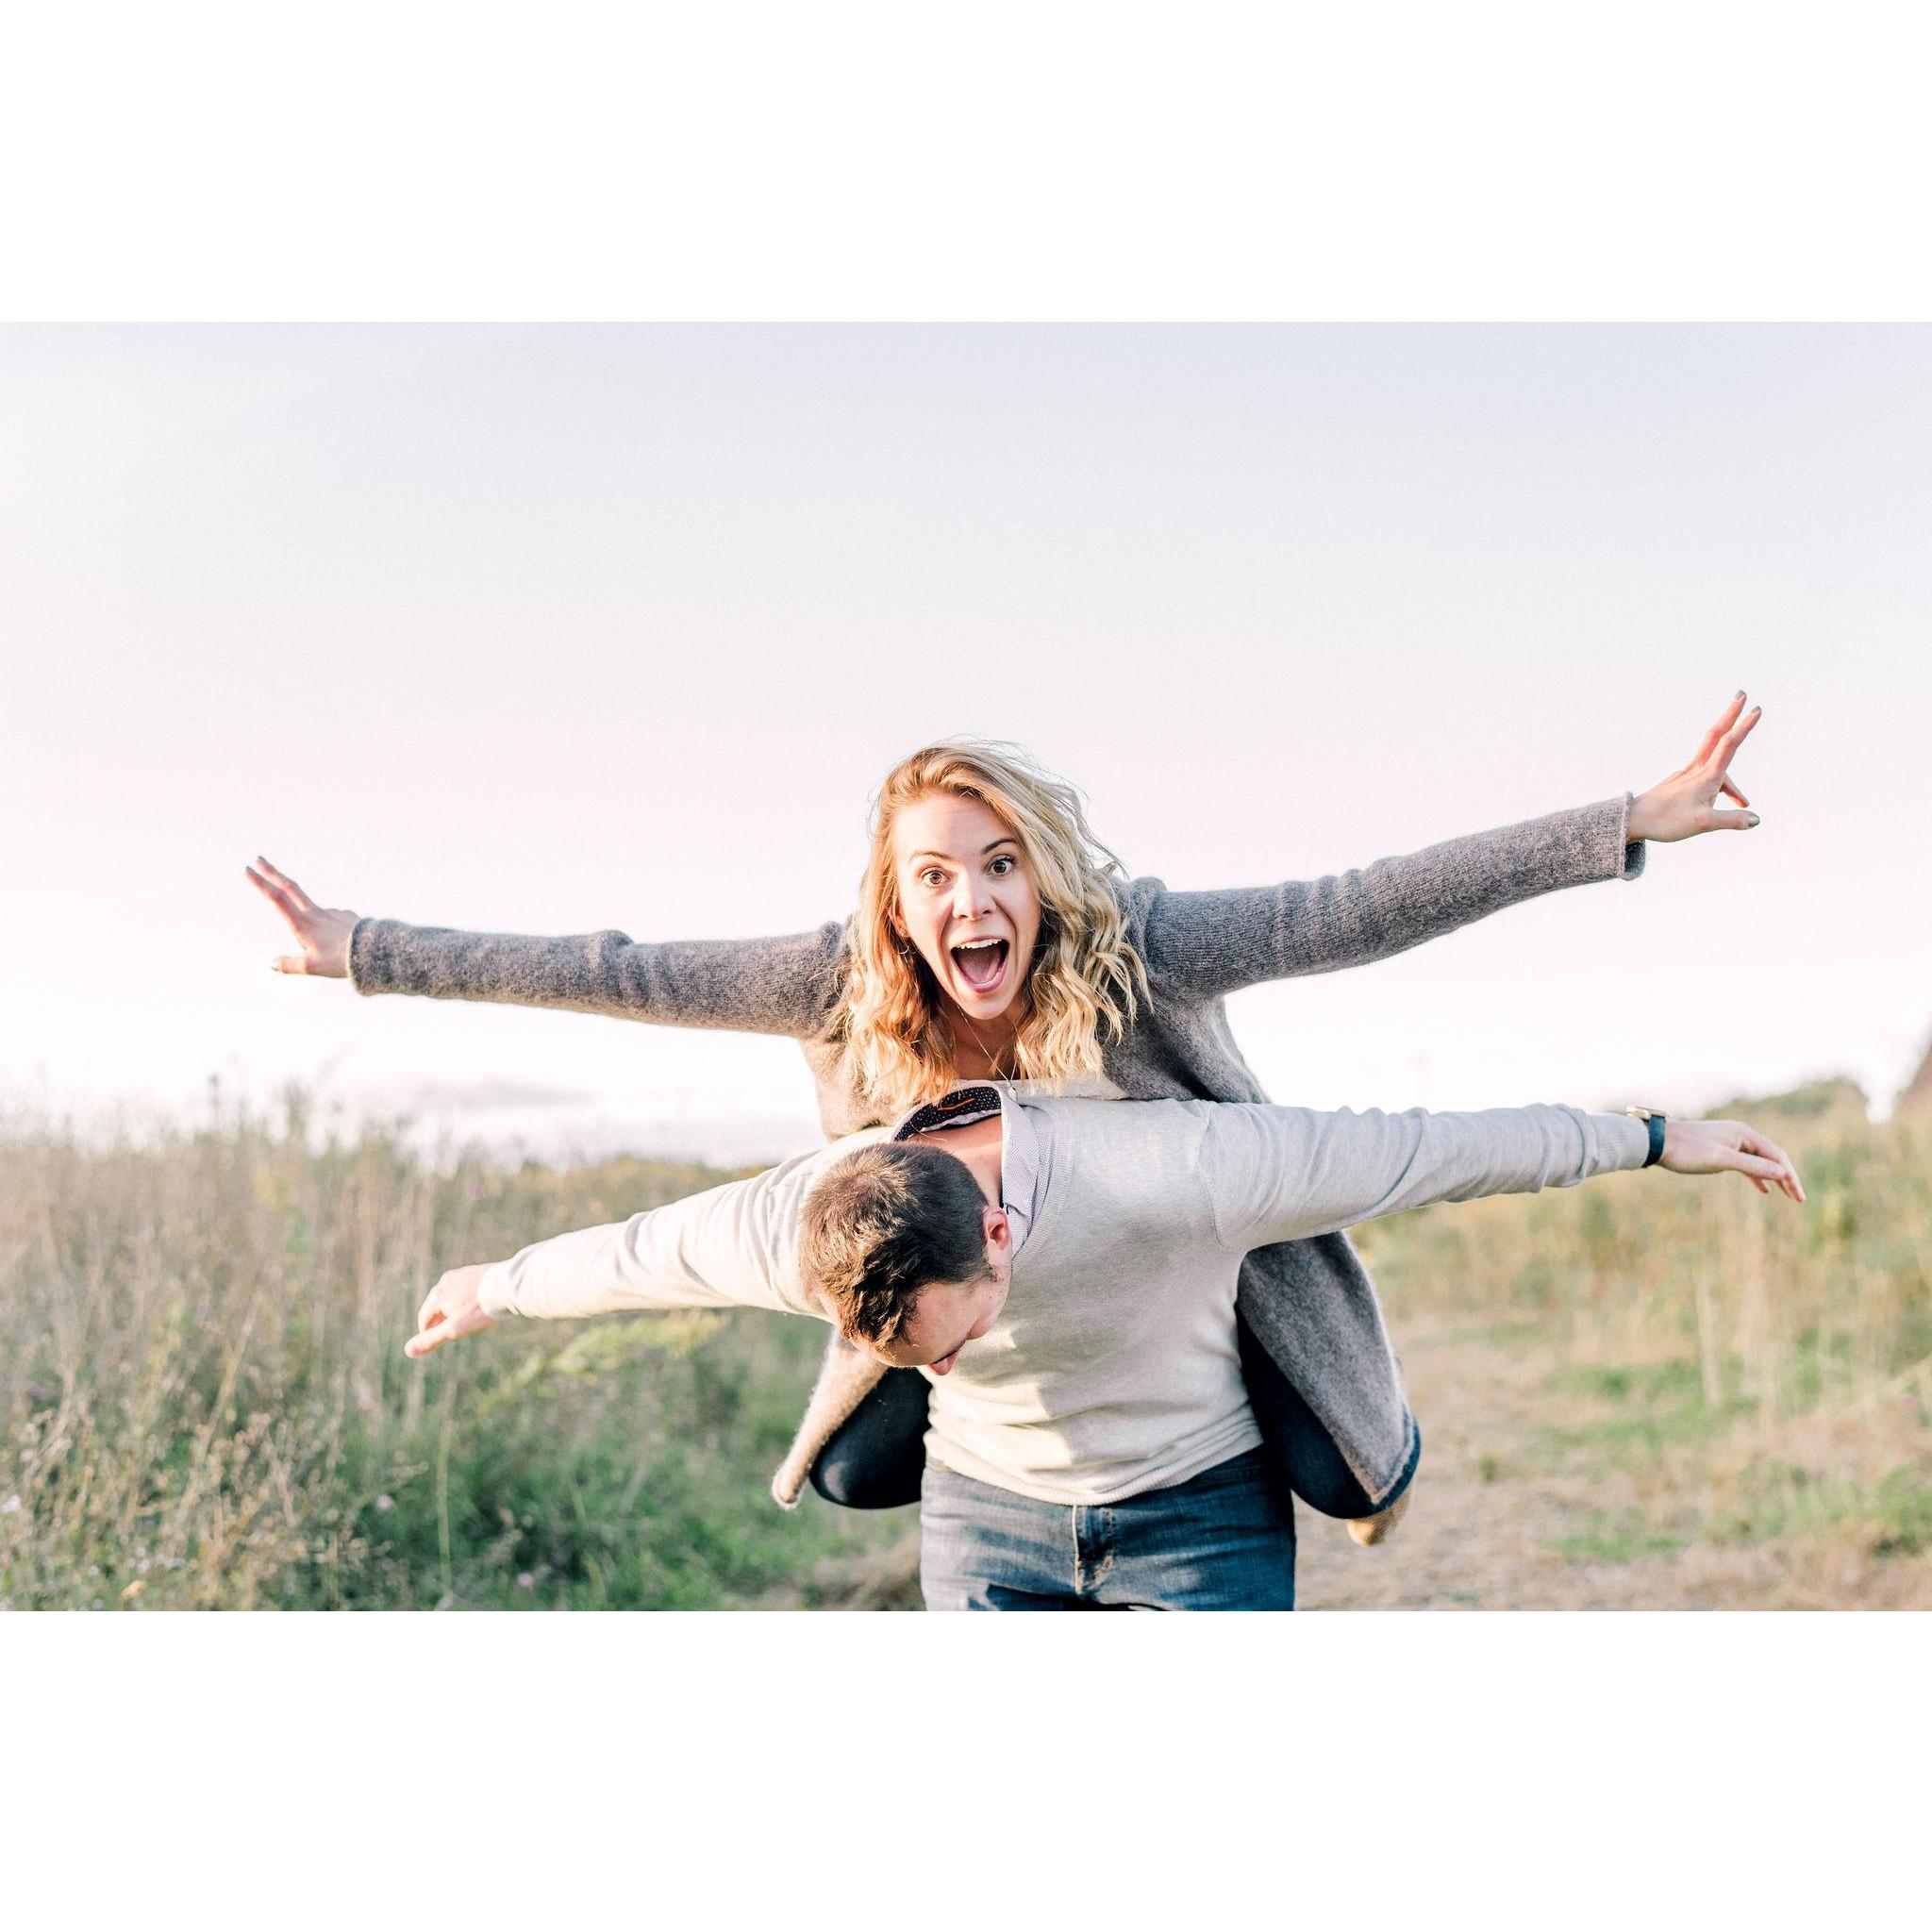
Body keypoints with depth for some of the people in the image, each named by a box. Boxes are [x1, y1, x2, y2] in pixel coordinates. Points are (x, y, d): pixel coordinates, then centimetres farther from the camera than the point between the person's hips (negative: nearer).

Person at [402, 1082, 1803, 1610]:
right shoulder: (807, 1224, -24)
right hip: (991, 1513, 3)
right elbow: (645, 1250, -3)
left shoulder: (1168, 1175, -37)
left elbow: (1430, 1151, -26)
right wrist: (497, 1290, 16)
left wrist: (1652, 1139, -16)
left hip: (1201, 1511, -3)